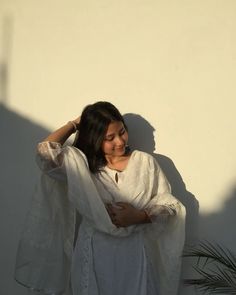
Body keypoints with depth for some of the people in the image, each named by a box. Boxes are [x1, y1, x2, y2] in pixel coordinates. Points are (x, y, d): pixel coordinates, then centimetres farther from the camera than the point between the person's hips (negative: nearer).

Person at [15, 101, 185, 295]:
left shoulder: (145, 162, -3)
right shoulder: (81, 164, -4)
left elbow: (170, 205, -2)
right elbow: (46, 152, -20)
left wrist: (139, 217, -18)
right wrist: (74, 124, -6)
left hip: (135, 255, 0)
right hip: (93, 255, 0)